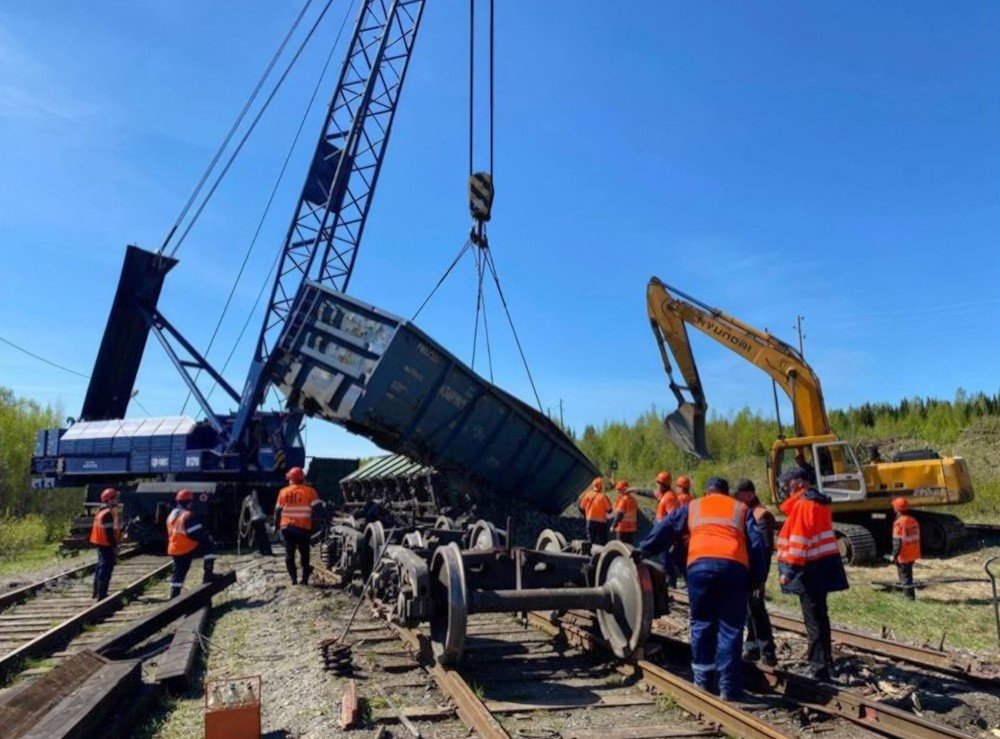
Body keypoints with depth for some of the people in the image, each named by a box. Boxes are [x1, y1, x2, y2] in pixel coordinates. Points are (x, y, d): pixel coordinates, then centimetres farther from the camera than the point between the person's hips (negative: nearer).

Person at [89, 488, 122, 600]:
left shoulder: (101, 511, 13)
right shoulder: (108, 514, -20)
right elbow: (109, 532, -22)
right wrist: (115, 547, -18)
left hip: (101, 544, 11)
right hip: (107, 545, -11)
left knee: (101, 567, 19)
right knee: (106, 570, -6)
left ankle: (97, 592, 30)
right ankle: (101, 595, -3)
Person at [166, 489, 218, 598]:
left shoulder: (172, 515, 13)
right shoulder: (188, 516, -18)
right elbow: (197, 533, -19)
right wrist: (208, 537, -3)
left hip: (174, 549, 9)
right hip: (188, 548, -9)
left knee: (178, 572, 15)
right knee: (209, 546, -1)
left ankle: (174, 596, 17)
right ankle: (208, 574, -5)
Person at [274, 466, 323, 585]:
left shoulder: (283, 492, 4)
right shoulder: (309, 491, -4)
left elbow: (277, 510, 8)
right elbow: (317, 508, -9)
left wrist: (277, 524, 20)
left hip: (286, 527, 2)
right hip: (303, 527, -2)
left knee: (289, 554, 10)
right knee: (304, 553, 11)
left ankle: (293, 579, 5)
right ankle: (305, 578, 7)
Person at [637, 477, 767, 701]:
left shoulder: (692, 507, 27)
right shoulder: (740, 509, 26)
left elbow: (664, 530, 28)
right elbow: (756, 544, 16)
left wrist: (643, 551, 37)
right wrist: (757, 578, 16)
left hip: (700, 564, 0)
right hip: (735, 567, 0)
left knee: (702, 624, 12)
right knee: (730, 628, 5)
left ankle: (703, 681, 13)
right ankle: (729, 688, 6)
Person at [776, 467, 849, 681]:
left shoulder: (803, 504, -17)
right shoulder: (819, 502, 12)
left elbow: (799, 540, -21)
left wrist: (788, 570, -19)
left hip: (811, 569, -10)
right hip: (823, 565, 10)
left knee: (813, 620, -5)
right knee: (820, 616, 20)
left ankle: (819, 668, -2)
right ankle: (825, 660, 31)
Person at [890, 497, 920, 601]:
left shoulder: (899, 522, -21)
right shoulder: (913, 520, 4)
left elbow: (897, 541, -21)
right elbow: (917, 537, 13)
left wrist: (894, 555, -13)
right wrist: (915, 551, 23)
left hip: (903, 555, -8)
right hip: (913, 554, 8)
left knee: (905, 575, 3)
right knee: (908, 574, 22)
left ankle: (909, 596, 8)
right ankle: (907, 593, 32)